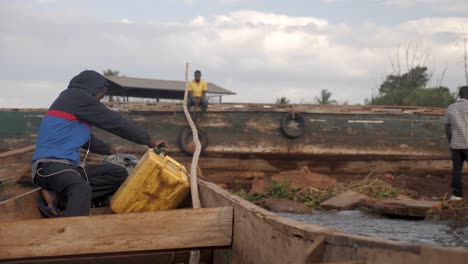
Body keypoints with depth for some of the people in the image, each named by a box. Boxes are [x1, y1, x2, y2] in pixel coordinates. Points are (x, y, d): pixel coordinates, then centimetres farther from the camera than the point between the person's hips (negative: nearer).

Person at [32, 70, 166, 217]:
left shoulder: (72, 101, 25)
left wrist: (111, 151, 33)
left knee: (119, 174, 0)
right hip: (49, 164, -10)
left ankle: (57, 194, -11)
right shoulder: (78, 96, -3)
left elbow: (86, 138, 37)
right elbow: (115, 122, -2)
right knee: (82, 189, -39)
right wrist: (149, 141, 4)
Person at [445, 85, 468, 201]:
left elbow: (447, 128, 10)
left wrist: (451, 143, 18)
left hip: (456, 144, 5)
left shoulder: (450, 108, 7)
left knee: (456, 169, 9)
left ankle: (457, 193, 4)